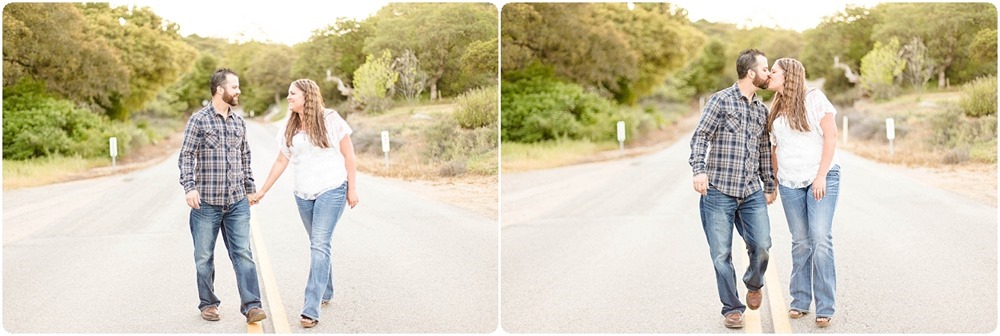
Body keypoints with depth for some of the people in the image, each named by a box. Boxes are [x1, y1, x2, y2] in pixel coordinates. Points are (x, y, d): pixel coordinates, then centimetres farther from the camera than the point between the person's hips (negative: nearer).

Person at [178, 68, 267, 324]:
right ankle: (208, 303, 21)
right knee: (204, 257, 8)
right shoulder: (199, 120, -4)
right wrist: (189, 187, -17)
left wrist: (250, 188, 18)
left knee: (243, 254, -3)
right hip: (206, 202, -3)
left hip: (237, 202, 3)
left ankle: (251, 305, -5)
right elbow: (186, 157, -6)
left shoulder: (239, 122, 10)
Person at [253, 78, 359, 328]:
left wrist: (352, 188, -6)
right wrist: (263, 191, 15)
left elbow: (348, 154, -4)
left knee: (319, 245, -13)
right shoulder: (289, 129, 8)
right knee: (318, 245, 14)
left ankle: (311, 309, -16)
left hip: (331, 191, -5)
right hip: (304, 194, 5)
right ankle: (326, 292, 32)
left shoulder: (330, 119, -6)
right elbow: (281, 161, 15)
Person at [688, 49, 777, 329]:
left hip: (752, 192, 4)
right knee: (721, 253, -1)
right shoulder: (721, 100, -2)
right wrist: (699, 169, -21)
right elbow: (700, 137, -7)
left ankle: (754, 283, 22)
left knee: (762, 245, -9)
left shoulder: (761, 109, 15)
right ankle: (732, 308, 14)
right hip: (718, 191, -4)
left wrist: (769, 185, 23)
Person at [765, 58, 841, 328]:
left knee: (820, 239, -10)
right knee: (800, 242, 7)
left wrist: (822, 176, -14)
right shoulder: (777, 108, 13)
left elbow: (831, 136, -8)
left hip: (821, 178, -5)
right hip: (790, 182, 5)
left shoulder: (813, 98, -4)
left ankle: (825, 308, -5)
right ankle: (800, 301, 15)